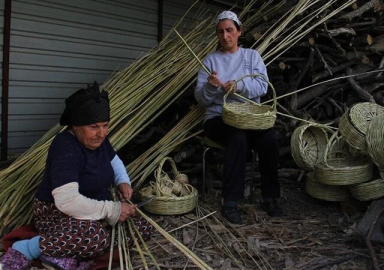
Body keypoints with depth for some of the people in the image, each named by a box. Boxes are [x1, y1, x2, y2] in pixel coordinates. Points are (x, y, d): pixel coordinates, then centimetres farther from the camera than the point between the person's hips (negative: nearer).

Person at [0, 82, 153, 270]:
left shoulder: (98, 140, -1)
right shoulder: (65, 149, -27)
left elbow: (114, 161, 20)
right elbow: (67, 201, -37)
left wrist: (122, 181, -1)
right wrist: (111, 210, -32)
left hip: (93, 211, 9)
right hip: (57, 212, -9)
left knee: (143, 228, -4)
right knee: (96, 237, -40)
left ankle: (68, 253, -14)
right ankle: (25, 248, -16)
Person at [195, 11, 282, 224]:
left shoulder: (252, 56, 12)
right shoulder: (210, 60, 8)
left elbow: (262, 86, -3)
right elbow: (201, 99, 2)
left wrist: (239, 85, -21)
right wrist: (210, 86, -20)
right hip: (219, 118, -2)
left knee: (270, 139, -29)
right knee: (238, 138, -35)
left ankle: (269, 197, -12)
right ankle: (230, 202, -28)